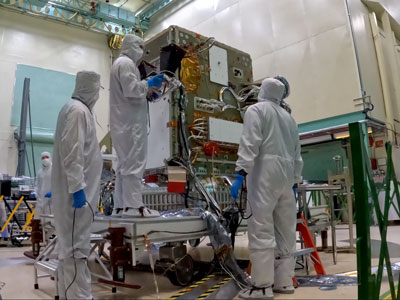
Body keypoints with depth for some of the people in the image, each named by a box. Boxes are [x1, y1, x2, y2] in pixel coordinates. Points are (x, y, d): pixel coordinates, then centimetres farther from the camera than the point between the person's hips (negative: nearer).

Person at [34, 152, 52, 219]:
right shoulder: (40, 172, 14)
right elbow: (38, 185, 20)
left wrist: (52, 192, -20)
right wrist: (35, 193, 4)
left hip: (51, 198, -5)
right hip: (41, 199, 5)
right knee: (38, 218, 2)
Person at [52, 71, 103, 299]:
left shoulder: (79, 109, 15)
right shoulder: (78, 110, -14)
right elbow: (71, 153, -22)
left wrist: (98, 158, 33)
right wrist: (77, 188, -23)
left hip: (80, 190, 10)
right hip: (77, 191, -10)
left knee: (72, 245, 16)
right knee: (76, 246, -5)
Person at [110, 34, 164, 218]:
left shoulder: (120, 63, 26)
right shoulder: (126, 63, -6)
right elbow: (132, 90, -18)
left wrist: (148, 93, 15)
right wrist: (149, 83, -4)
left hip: (124, 122, 10)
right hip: (130, 122, -10)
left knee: (125, 163, 10)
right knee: (133, 163, -10)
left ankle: (121, 206, 12)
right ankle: (133, 205, -8)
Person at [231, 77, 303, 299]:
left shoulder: (256, 109, 3)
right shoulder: (289, 117, 23)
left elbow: (250, 143, -12)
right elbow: (297, 154, 20)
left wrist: (240, 173, -17)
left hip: (265, 172, -7)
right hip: (286, 175, 8)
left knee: (261, 230, -8)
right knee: (286, 231, 9)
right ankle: (284, 281, 15)